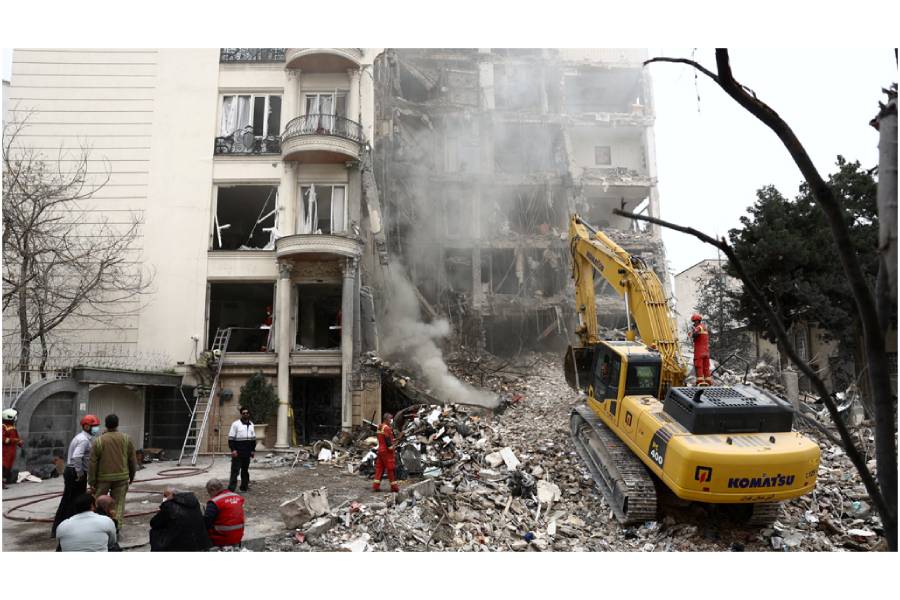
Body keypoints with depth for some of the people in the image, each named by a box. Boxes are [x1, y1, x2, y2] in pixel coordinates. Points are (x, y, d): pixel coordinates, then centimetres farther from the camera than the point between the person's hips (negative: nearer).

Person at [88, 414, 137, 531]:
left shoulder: (98, 441, -6)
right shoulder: (126, 438, -1)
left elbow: (93, 463, -5)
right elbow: (132, 459, 4)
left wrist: (91, 482, 1)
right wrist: (131, 475, 17)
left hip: (103, 478, -1)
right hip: (121, 477, 1)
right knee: (118, 503, 7)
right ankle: (116, 528, 3)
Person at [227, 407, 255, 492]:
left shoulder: (251, 424, 13)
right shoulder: (236, 424, -5)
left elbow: (253, 439, 18)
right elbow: (231, 438, -7)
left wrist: (252, 450, 12)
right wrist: (233, 450, -15)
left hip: (247, 453, 5)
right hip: (238, 452, -5)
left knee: (245, 470, 12)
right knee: (235, 470, -8)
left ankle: (244, 486, 21)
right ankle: (231, 488, -8)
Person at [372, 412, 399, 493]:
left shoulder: (379, 427, 14)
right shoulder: (386, 428, -16)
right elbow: (388, 441, -20)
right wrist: (391, 450, -13)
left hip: (380, 450, 9)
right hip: (387, 451, -9)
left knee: (379, 468, 9)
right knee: (391, 469, -1)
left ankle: (376, 486, 6)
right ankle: (394, 486, 5)